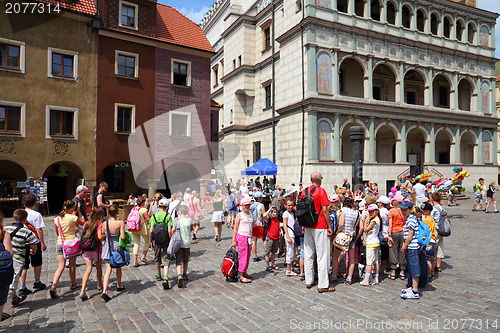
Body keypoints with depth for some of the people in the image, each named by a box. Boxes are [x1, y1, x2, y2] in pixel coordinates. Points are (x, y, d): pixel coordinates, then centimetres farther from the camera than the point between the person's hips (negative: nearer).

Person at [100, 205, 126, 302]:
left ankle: (104, 291, -10)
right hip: (117, 246, -1)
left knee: (108, 269, 2)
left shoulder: (104, 223, -8)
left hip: (107, 247, 1)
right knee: (118, 267, 20)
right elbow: (123, 237, -18)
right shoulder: (120, 222, -16)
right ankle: (119, 286, 36)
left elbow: (100, 237, -4)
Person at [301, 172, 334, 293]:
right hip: (320, 228, -6)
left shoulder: (304, 192, 6)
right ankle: (323, 285, 4)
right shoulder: (321, 191, -10)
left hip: (308, 228, 6)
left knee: (308, 255, 13)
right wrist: (329, 227, -6)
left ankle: (309, 281, 22)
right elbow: (325, 210, -13)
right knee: (322, 256, 0)